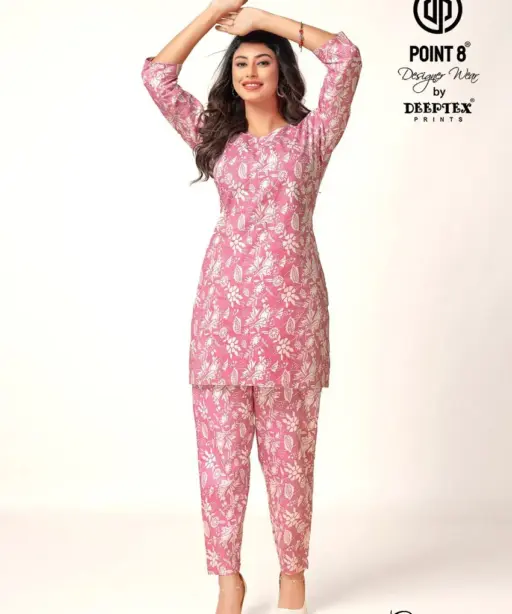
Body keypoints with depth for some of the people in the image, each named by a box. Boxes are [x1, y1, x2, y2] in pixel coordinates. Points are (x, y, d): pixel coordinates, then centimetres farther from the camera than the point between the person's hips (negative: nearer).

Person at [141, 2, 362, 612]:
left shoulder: (311, 136, 7)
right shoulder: (215, 137, 15)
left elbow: (346, 57, -3)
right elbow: (156, 75, 9)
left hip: (290, 307, -2)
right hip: (224, 305, 2)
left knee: (288, 449, 4)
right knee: (220, 447, 2)